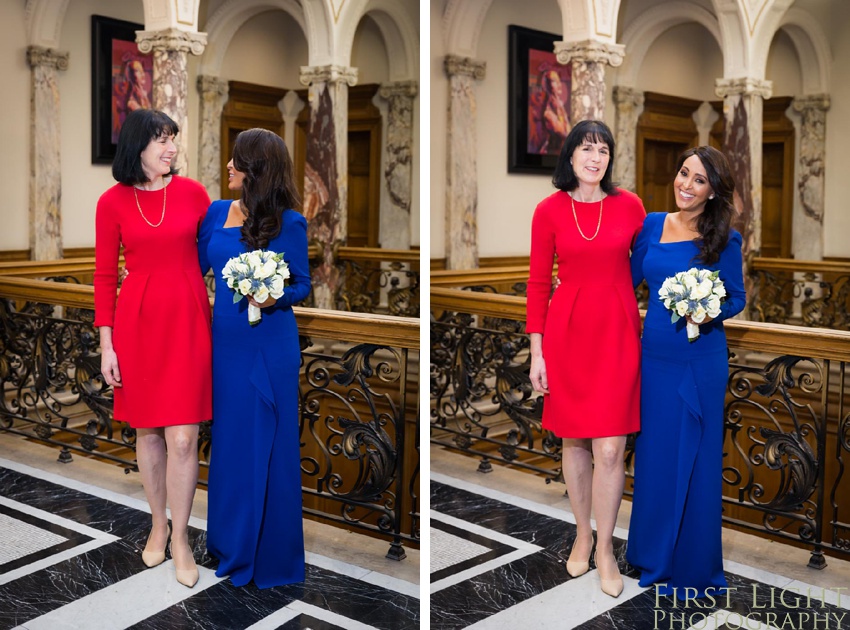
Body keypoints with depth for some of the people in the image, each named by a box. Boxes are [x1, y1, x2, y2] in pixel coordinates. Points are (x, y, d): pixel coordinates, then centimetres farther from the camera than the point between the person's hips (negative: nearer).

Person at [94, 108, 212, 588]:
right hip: (136, 320, 1)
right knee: (148, 431, 11)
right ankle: (158, 524, 31)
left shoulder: (192, 192, 1)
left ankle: (180, 537, 15)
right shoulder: (113, 202, 0)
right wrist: (106, 344, -1)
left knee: (183, 437, -3)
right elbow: (106, 276, 2)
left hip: (187, 319, 0)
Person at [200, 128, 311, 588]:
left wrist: (277, 297, -21)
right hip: (225, 342, 5)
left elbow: (303, 285, -4)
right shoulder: (216, 212, 5)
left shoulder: (289, 223, -8)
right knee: (227, 439, 14)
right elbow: (194, 268, 11)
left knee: (266, 445, 3)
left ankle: (269, 551, 19)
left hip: (269, 347, -5)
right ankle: (230, 540, 32)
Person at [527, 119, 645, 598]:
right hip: (566, 330, 0)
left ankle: (605, 548, 15)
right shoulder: (549, 211, -1)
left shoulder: (629, 205, 1)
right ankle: (582, 534, 30)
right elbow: (539, 283, 1)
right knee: (575, 442, 11)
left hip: (616, 330, 0)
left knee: (610, 448, -3)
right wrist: (536, 352, -2)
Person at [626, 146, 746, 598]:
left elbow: (736, 299, -1)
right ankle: (652, 551, 32)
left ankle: (693, 564, 23)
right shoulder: (652, 225, 3)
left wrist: (711, 312, -21)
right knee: (653, 452, 13)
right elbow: (629, 279, 12)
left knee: (693, 458, 6)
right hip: (654, 354, 4)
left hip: (700, 361, -4)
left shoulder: (724, 239, -7)